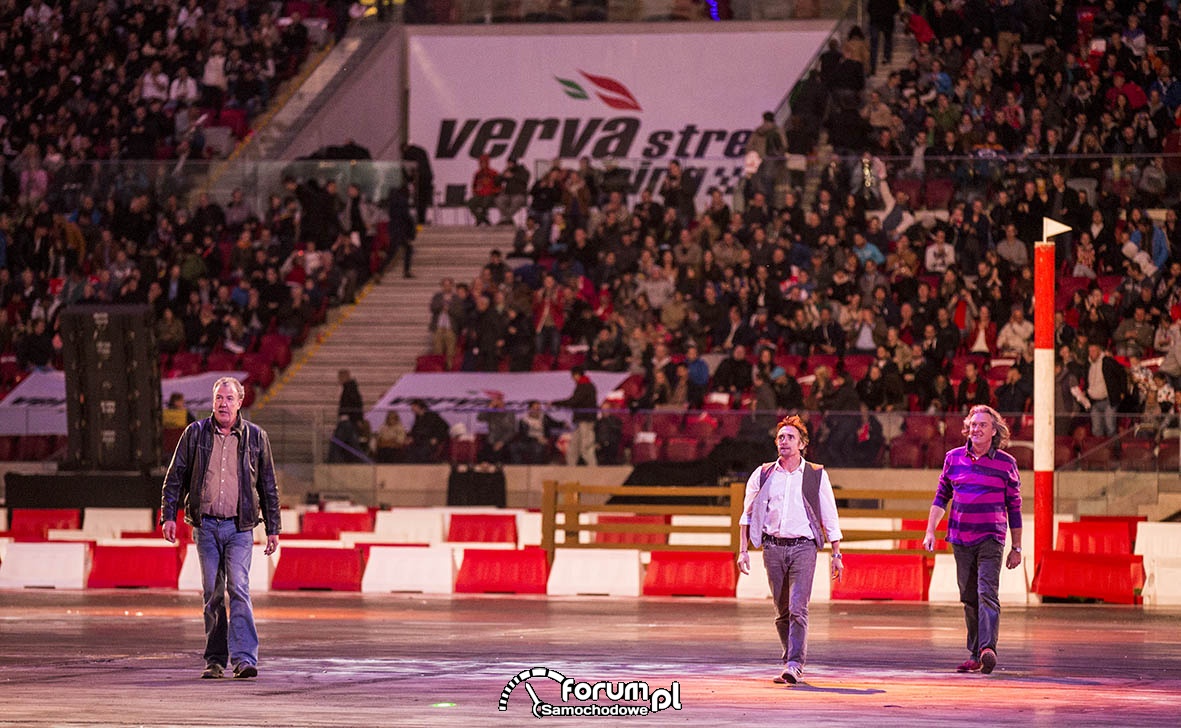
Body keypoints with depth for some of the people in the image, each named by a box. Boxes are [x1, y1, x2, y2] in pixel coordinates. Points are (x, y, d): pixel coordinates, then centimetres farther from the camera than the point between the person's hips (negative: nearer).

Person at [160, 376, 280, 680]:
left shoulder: (256, 437, 5)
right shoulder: (195, 433, 6)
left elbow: (268, 486, 10)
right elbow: (175, 476, 8)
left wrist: (273, 529, 8)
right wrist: (168, 515, -2)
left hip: (240, 527, -1)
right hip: (206, 526, 1)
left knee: (239, 588, -14)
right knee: (212, 593, 4)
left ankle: (244, 659, -17)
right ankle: (215, 660, 11)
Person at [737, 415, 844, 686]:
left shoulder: (817, 475, 6)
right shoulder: (763, 475, 10)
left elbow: (830, 518, 9)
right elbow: (747, 514, 13)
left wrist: (836, 554, 7)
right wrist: (743, 550, 5)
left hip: (803, 547, -3)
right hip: (773, 548, 3)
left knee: (798, 609, -15)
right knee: (781, 612, 7)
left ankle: (795, 665, -20)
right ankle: (790, 659, 21)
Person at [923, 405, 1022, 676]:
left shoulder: (1006, 463, 2)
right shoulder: (954, 458, 9)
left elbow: (1014, 507, 6)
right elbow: (941, 497, 16)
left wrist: (1016, 548, 5)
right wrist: (930, 531, 5)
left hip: (991, 539, -3)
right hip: (960, 539, 3)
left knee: (987, 593, -18)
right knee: (969, 599, 6)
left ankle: (988, 648, -29)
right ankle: (975, 654, 13)